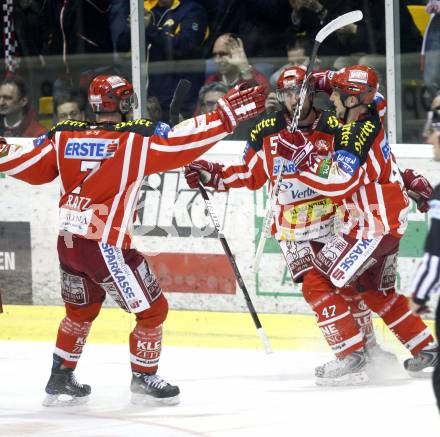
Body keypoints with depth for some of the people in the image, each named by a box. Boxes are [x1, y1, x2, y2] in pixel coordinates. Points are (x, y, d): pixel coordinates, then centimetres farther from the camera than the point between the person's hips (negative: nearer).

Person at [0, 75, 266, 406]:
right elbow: (185, 143, -16)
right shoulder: (137, 137, -11)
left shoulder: (64, 135, 4)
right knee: (152, 310, 10)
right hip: (106, 246, -7)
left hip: (68, 242, 7)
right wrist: (228, 114, -13)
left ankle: (60, 379, 32)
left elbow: (31, 168, 12)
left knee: (81, 310, 27)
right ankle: (144, 379, 17)